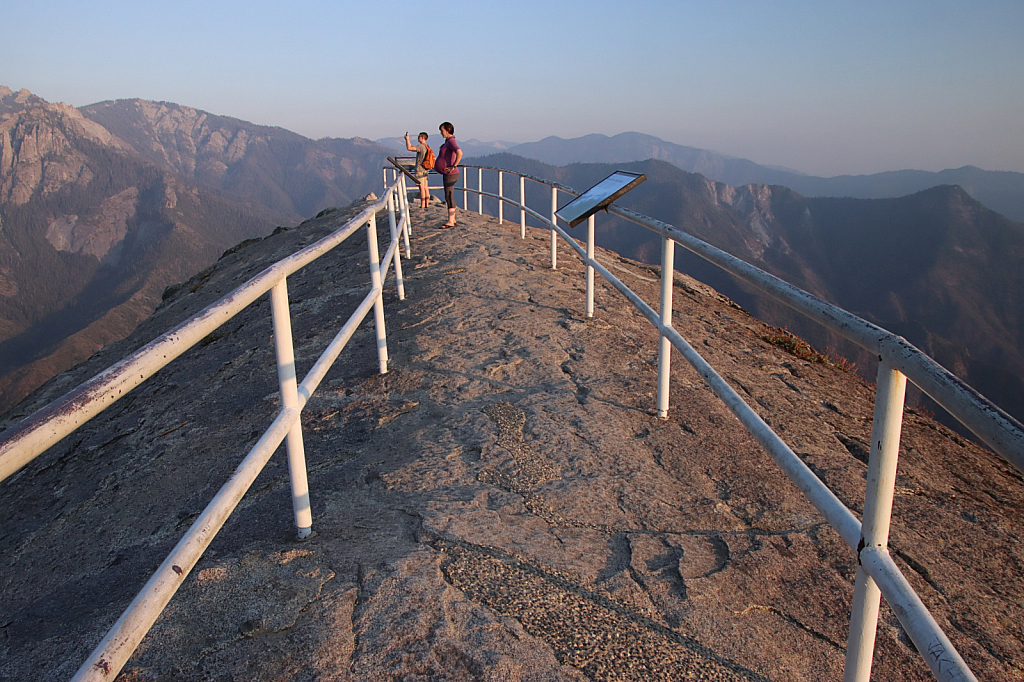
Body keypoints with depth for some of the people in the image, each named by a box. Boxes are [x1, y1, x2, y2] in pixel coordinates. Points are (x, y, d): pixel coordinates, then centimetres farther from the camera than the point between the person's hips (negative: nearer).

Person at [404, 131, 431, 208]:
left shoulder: (421, 146, -13)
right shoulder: (426, 147, 15)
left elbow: (409, 148, -19)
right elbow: (412, 148, 25)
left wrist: (407, 139, -6)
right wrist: (407, 140, 21)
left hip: (420, 170, -9)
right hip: (425, 170, 9)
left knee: (421, 187, -8)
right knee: (425, 187, 8)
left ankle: (422, 205, -9)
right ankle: (427, 204, 10)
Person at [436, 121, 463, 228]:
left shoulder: (451, 141, -16)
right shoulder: (449, 141, 16)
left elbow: (460, 153, -34)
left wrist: (454, 166, -26)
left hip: (450, 175, -11)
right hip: (448, 175, 11)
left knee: (449, 197, -11)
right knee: (449, 197, 12)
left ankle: (450, 222, -10)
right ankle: (453, 220, 18)